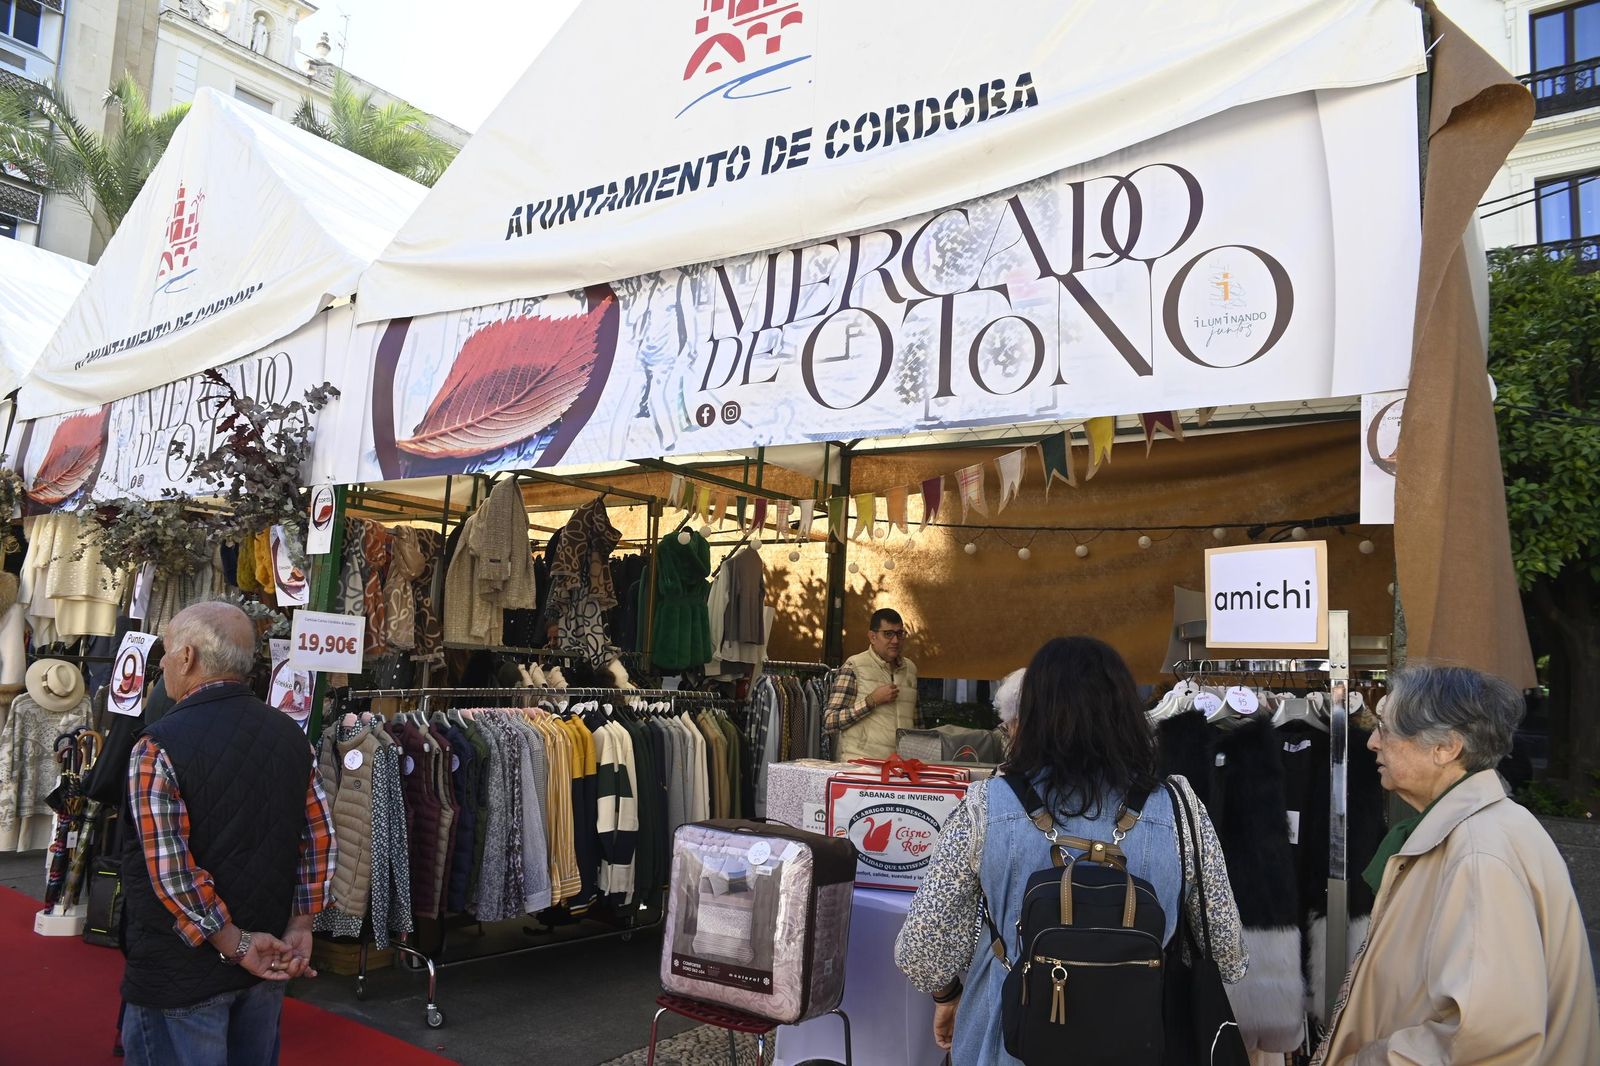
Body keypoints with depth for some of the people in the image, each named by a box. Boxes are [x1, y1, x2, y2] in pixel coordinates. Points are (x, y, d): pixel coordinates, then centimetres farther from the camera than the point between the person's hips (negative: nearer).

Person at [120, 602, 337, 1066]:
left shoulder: (157, 748, -17)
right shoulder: (291, 734, 0)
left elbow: (170, 871, -21)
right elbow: (320, 839, 1)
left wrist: (236, 945, -13)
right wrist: (299, 928, 3)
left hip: (182, 975, -5)